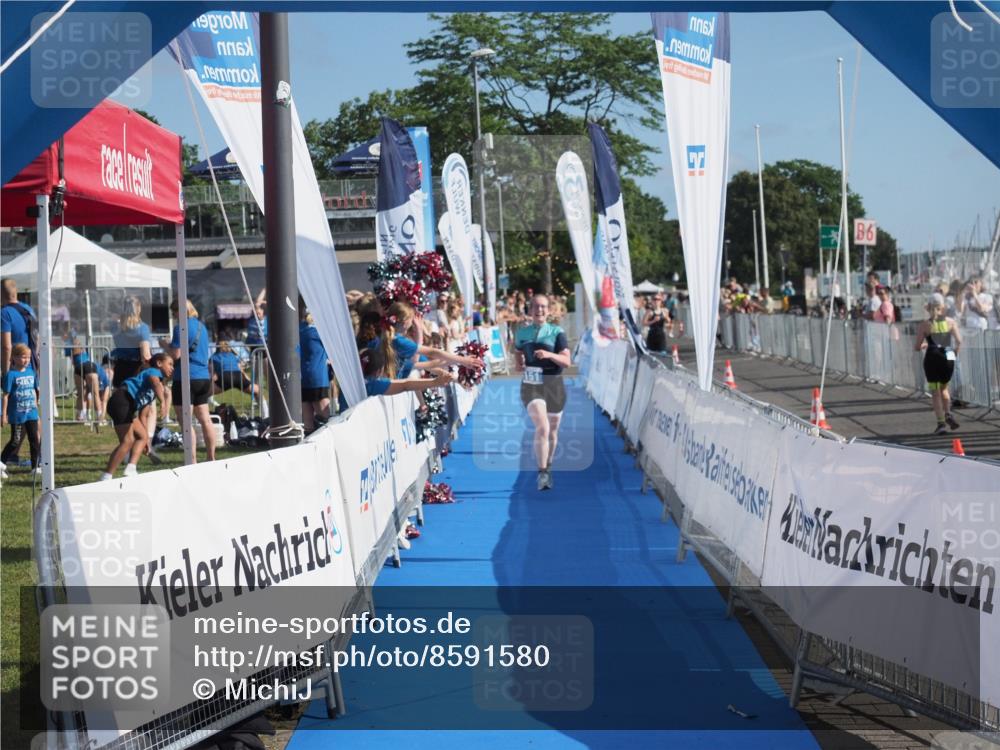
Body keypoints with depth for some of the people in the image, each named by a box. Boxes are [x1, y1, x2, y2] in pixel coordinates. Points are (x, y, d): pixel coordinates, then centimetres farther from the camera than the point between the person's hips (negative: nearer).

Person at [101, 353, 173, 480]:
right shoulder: (154, 372, 3)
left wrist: (147, 438, 34)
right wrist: (163, 402, -42)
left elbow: (141, 416, 34)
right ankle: (106, 478, -15)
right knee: (127, 441, -14)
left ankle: (131, 469, -2)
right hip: (121, 399, -10)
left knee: (142, 436, 13)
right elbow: (156, 383, -24)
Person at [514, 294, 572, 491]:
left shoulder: (557, 333, 0)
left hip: (553, 386, 1)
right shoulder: (522, 332, 7)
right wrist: (519, 363, 3)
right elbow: (518, 352, 25)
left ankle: (548, 467, 36)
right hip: (531, 386, -1)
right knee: (542, 427, -21)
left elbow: (567, 361, -9)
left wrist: (549, 355, -26)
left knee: (552, 430, 13)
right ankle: (542, 473, -21)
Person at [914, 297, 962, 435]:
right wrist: (955, 353, 12)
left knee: (935, 392, 5)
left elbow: (917, 347, -3)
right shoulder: (950, 322, 1)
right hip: (948, 358, 2)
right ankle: (948, 414, 2)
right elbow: (959, 342, -6)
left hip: (932, 358, -2)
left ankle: (941, 423, -3)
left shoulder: (924, 325, -4)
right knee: (944, 388, 23)